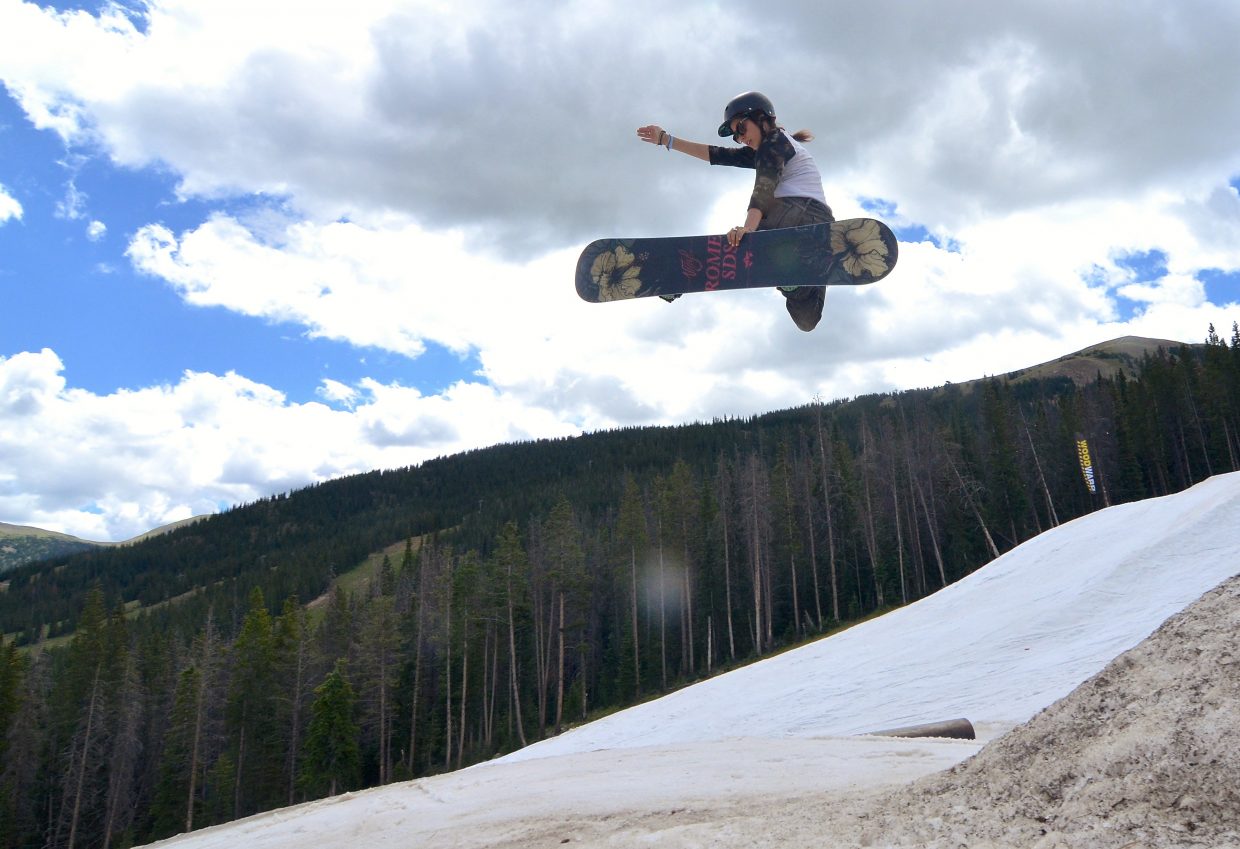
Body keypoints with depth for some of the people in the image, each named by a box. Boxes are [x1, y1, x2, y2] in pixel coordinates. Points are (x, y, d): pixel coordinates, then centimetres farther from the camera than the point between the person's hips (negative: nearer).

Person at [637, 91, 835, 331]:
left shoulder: (775, 141, 5)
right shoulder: (767, 150, 32)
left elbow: (764, 188, -15)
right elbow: (718, 155, 29)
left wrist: (748, 226, -32)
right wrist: (666, 139, 28)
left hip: (796, 211, -9)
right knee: (806, 321, 8)